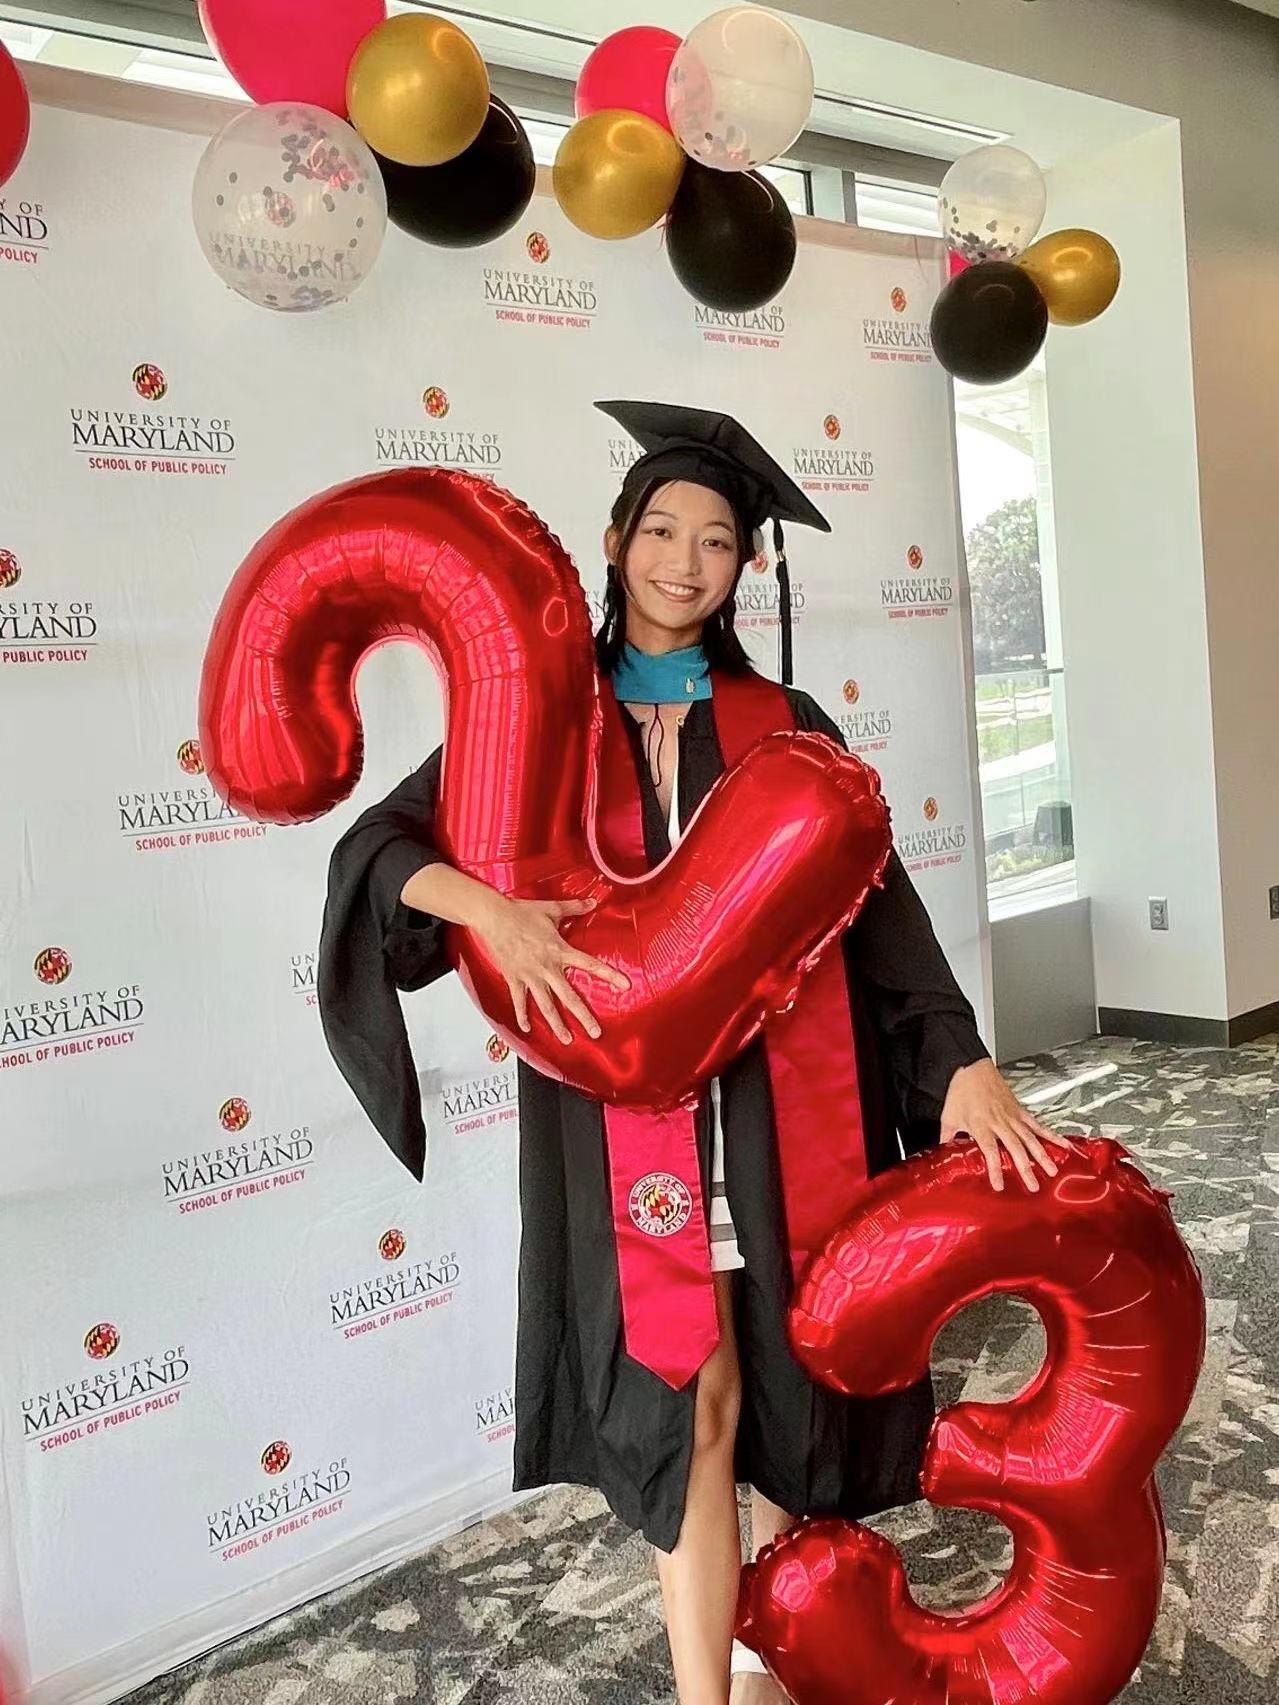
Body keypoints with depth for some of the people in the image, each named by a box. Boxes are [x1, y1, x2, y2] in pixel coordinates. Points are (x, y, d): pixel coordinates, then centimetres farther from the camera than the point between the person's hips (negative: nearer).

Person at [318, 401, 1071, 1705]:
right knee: (686, 1401, -1)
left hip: (782, 1106, 2)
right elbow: (378, 845, -5)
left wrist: (962, 1063, -14)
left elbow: (876, 902, -2)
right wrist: (484, 905, -25)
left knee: (793, 1371, 12)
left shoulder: (786, 725, 5)